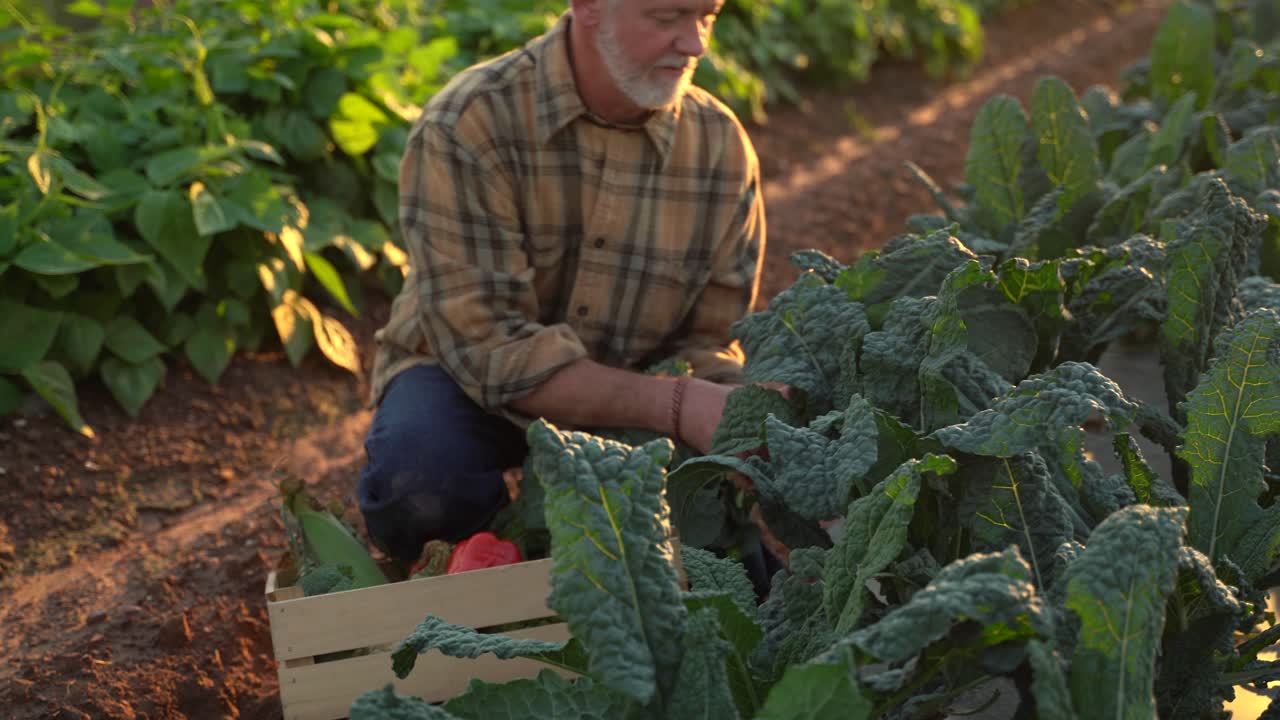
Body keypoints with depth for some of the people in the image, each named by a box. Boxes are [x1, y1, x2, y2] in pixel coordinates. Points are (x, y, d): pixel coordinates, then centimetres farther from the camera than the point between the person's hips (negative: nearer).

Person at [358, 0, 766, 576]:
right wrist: (675, 407, -37)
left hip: (631, 408, 4)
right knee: (423, 471, -35)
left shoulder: (722, 147, -11)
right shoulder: (468, 125, -24)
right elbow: (490, 350, -28)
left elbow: (708, 344, -5)